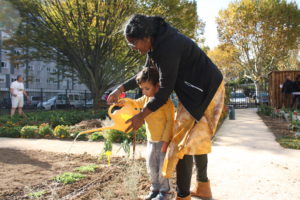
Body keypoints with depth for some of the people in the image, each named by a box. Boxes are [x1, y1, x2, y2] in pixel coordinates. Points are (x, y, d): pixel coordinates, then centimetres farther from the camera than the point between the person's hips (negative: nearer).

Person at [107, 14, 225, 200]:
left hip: (205, 92, -10)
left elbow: (165, 89, -26)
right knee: (196, 139, 16)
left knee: (184, 142, -7)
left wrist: (141, 116, -18)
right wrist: (121, 89, 5)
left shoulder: (168, 47, -28)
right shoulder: (156, 44, 2)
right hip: (194, 92, 10)